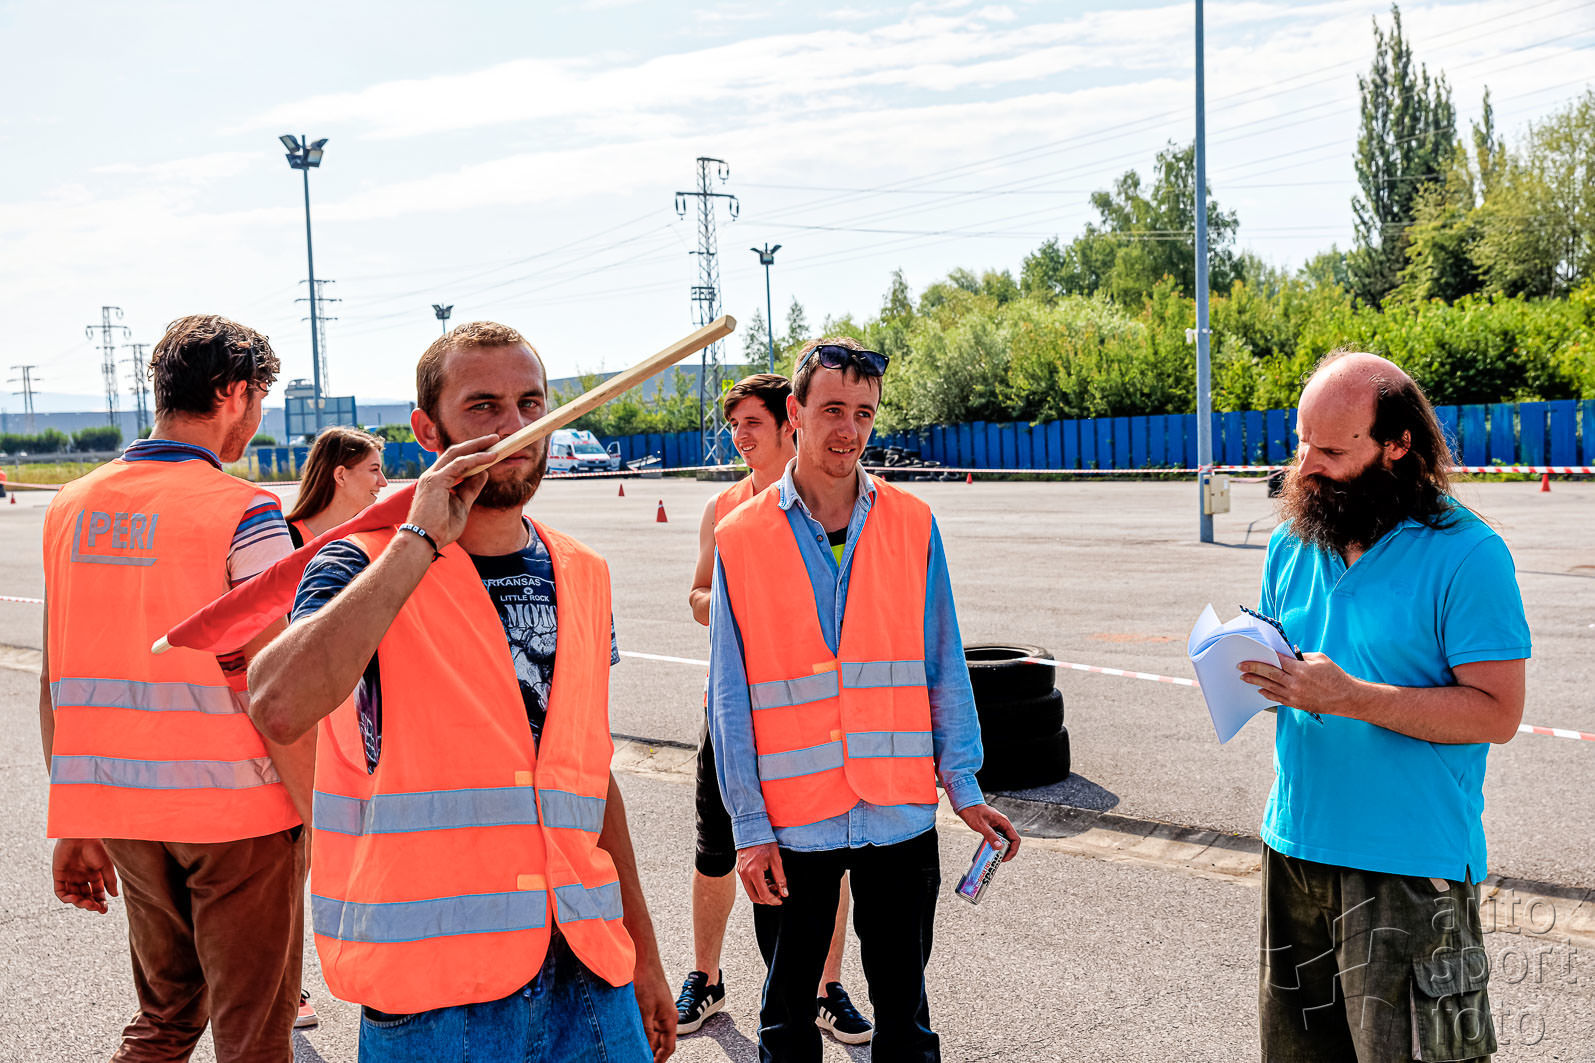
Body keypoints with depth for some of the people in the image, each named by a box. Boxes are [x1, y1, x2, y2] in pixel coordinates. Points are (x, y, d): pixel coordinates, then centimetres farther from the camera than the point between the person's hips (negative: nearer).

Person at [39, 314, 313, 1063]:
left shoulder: (70, 507, 5)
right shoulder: (243, 514, -13)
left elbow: (57, 686, 8)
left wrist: (75, 826, 14)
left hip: (122, 807, 6)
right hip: (235, 807, -6)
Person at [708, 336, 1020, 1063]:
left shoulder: (913, 526, 2)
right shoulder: (740, 539, -2)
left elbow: (943, 667, 5)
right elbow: (730, 696, -1)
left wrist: (963, 787, 1)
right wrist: (749, 825, -5)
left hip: (900, 812, 1)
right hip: (791, 821, -1)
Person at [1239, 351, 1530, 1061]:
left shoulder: (1467, 555, -12)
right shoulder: (1292, 542, 7)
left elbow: (1496, 714, -16)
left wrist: (1348, 697, -23)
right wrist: (1253, 670, -7)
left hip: (1410, 867, -6)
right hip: (1295, 845, 6)